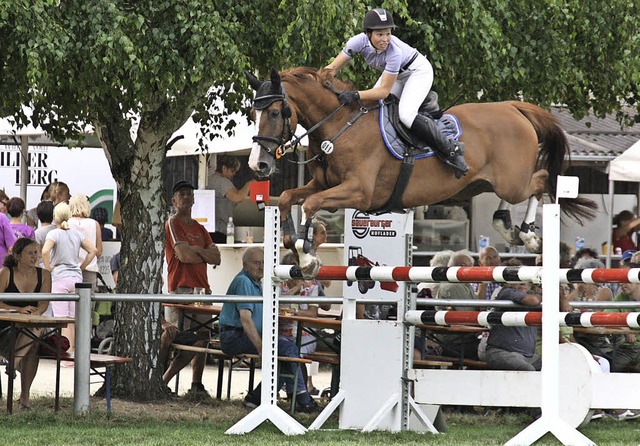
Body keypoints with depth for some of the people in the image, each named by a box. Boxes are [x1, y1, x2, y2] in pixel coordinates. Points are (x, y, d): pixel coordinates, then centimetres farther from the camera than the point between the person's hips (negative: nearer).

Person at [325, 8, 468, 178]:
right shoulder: (360, 41, -26)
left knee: (406, 114, -27)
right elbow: (333, 68, -19)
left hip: (418, 71, -7)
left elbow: (384, 91, -36)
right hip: (395, 74, 7)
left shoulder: (394, 51, -39)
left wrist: (355, 95, -47)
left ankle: (451, 149, -19)